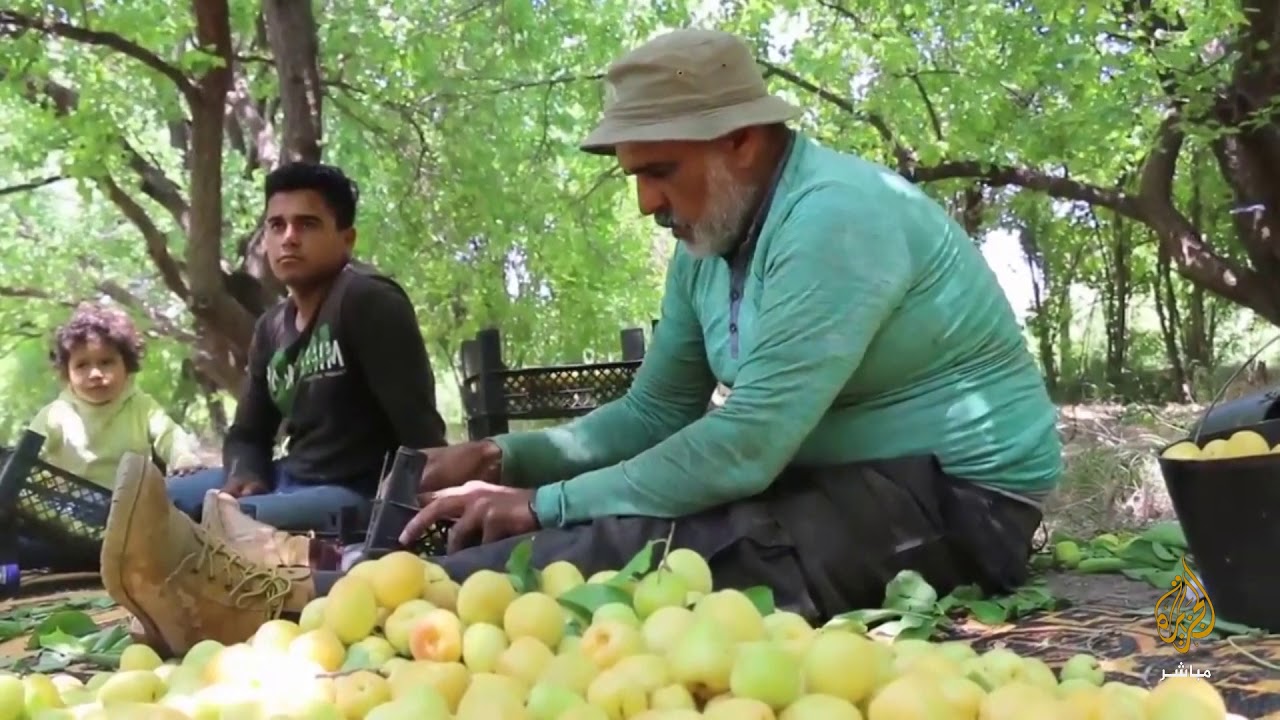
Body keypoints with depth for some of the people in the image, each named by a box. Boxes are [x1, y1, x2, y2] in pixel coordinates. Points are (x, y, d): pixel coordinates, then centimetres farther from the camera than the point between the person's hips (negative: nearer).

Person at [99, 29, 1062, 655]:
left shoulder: (834, 213, -22)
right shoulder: (706, 248, 7)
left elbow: (748, 444, -27)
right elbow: (652, 413, 7)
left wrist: (546, 506, -20)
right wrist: (508, 457, -8)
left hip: (951, 504, -8)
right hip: (840, 483, 8)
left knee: (644, 545, -28)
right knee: (619, 520, -12)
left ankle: (286, 605, -32)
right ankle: (298, 592, -17)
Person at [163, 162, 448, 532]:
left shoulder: (368, 300, -14)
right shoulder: (271, 328, 13)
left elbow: (418, 426, -21)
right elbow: (248, 434, 19)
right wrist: (244, 478, -4)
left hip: (357, 494, -9)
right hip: (288, 480, 9)